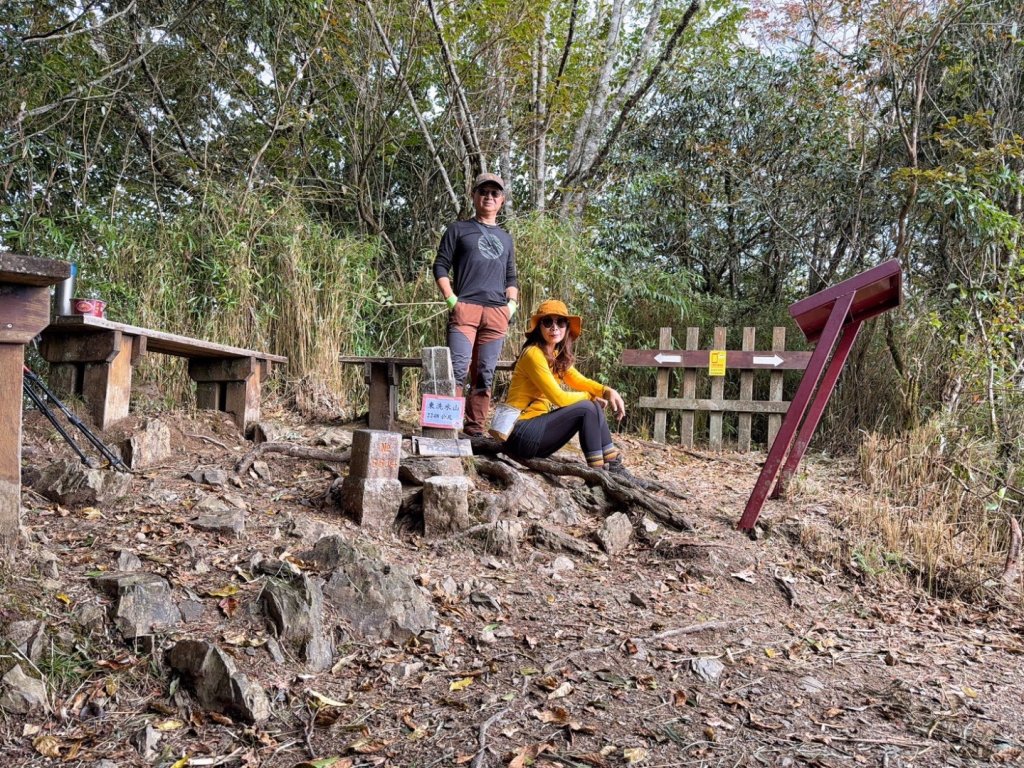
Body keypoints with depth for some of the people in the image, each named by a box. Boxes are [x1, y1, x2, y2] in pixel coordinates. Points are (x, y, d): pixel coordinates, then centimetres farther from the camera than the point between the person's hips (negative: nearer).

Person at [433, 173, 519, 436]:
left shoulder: (505, 238, 25)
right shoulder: (458, 230, 11)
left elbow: (511, 277, 26)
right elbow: (440, 266, 5)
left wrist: (512, 303, 8)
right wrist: (451, 300, -7)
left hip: (497, 314, 4)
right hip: (465, 308, -4)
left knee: (485, 374, 4)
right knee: (458, 369, -16)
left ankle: (475, 428, 8)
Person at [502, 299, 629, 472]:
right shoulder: (534, 354, -18)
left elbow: (580, 381, 8)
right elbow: (558, 397, -20)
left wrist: (607, 391, -11)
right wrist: (590, 396, -4)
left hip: (537, 422, 9)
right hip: (521, 433, -9)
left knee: (594, 406, 1)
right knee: (586, 408, -16)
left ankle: (612, 464, 0)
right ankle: (598, 469, -10)